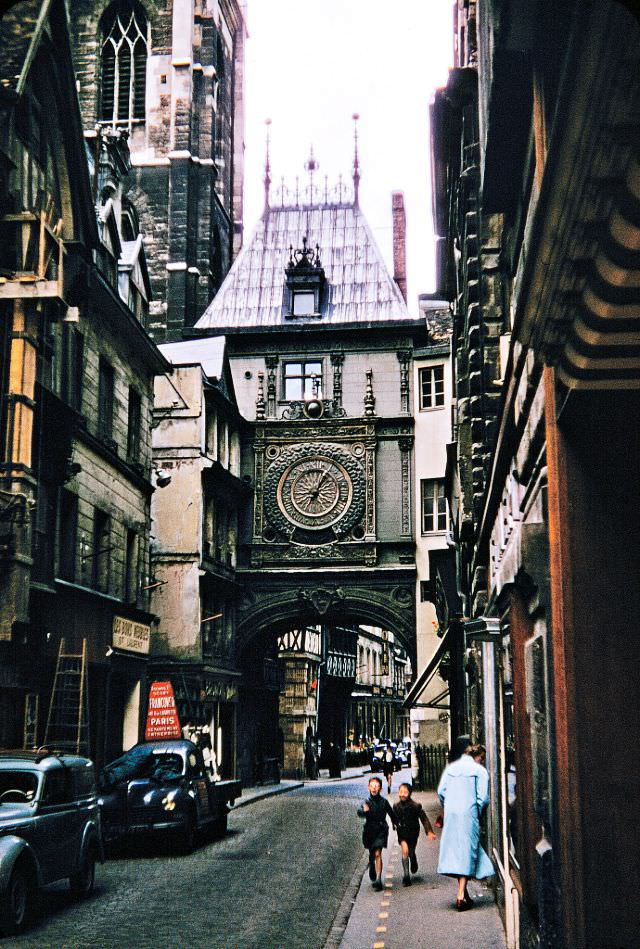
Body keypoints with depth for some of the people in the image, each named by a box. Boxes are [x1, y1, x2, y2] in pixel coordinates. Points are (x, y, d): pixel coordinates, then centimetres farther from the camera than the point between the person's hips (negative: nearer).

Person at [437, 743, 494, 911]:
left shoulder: (451, 767, 11)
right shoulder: (480, 771, -3)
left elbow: (441, 791, 7)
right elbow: (483, 798, -9)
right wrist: (478, 813, 6)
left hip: (451, 814, 5)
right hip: (469, 814, -5)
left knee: (455, 848, 12)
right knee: (467, 850, -1)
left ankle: (463, 893, 18)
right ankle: (461, 895, -9)